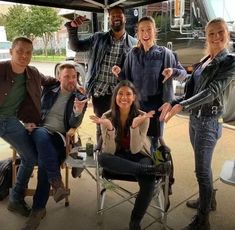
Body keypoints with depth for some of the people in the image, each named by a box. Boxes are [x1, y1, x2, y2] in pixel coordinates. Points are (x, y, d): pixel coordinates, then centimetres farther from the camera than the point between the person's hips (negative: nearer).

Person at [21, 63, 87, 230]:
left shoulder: (80, 98, 7)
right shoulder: (49, 91, 14)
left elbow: (74, 124, -5)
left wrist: (78, 111, -26)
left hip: (59, 137, -1)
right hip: (40, 131, 2)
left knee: (44, 162, -30)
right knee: (42, 135, -37)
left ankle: (38, 209, -16)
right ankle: (57, 182, -37)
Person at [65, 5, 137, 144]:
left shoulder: (134, 44, 2)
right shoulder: (99, 38, 6)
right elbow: (76, 47, 8)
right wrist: (73, 27, -8)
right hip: (99, 91, 1)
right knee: (101, 126, 11)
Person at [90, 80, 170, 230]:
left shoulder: (142, 117, -12)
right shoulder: (107, 117, -11)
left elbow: (135, 150, -20)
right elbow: (109, 152, -18)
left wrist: (135, 125, -34)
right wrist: (109, 127, -34)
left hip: (139, 156, 0)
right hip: (117, 158, 1)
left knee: (149, 182, -31)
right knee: (102, 158, -34)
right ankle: (151, 169, -32)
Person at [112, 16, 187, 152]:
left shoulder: (164, 53, -5)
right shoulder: (133, 54, 4)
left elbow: (184, 74, -1)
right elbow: (127, 78, 9)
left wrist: (173, 72, -22)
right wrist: (119, 73, -11)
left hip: (156, 104, -2)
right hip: (136, 103, 3)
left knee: (153, 140, 6)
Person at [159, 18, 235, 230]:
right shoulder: (203, 62, 11)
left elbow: (212, 91, -23)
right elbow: (190, 92, 8)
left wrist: (181, 106, -32)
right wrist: (173, 103, -10)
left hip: (209, 121, -7)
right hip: (194, 118, 7)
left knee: (202, 170, -2)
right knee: (203, 166, 19)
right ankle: (207, 201, 39)